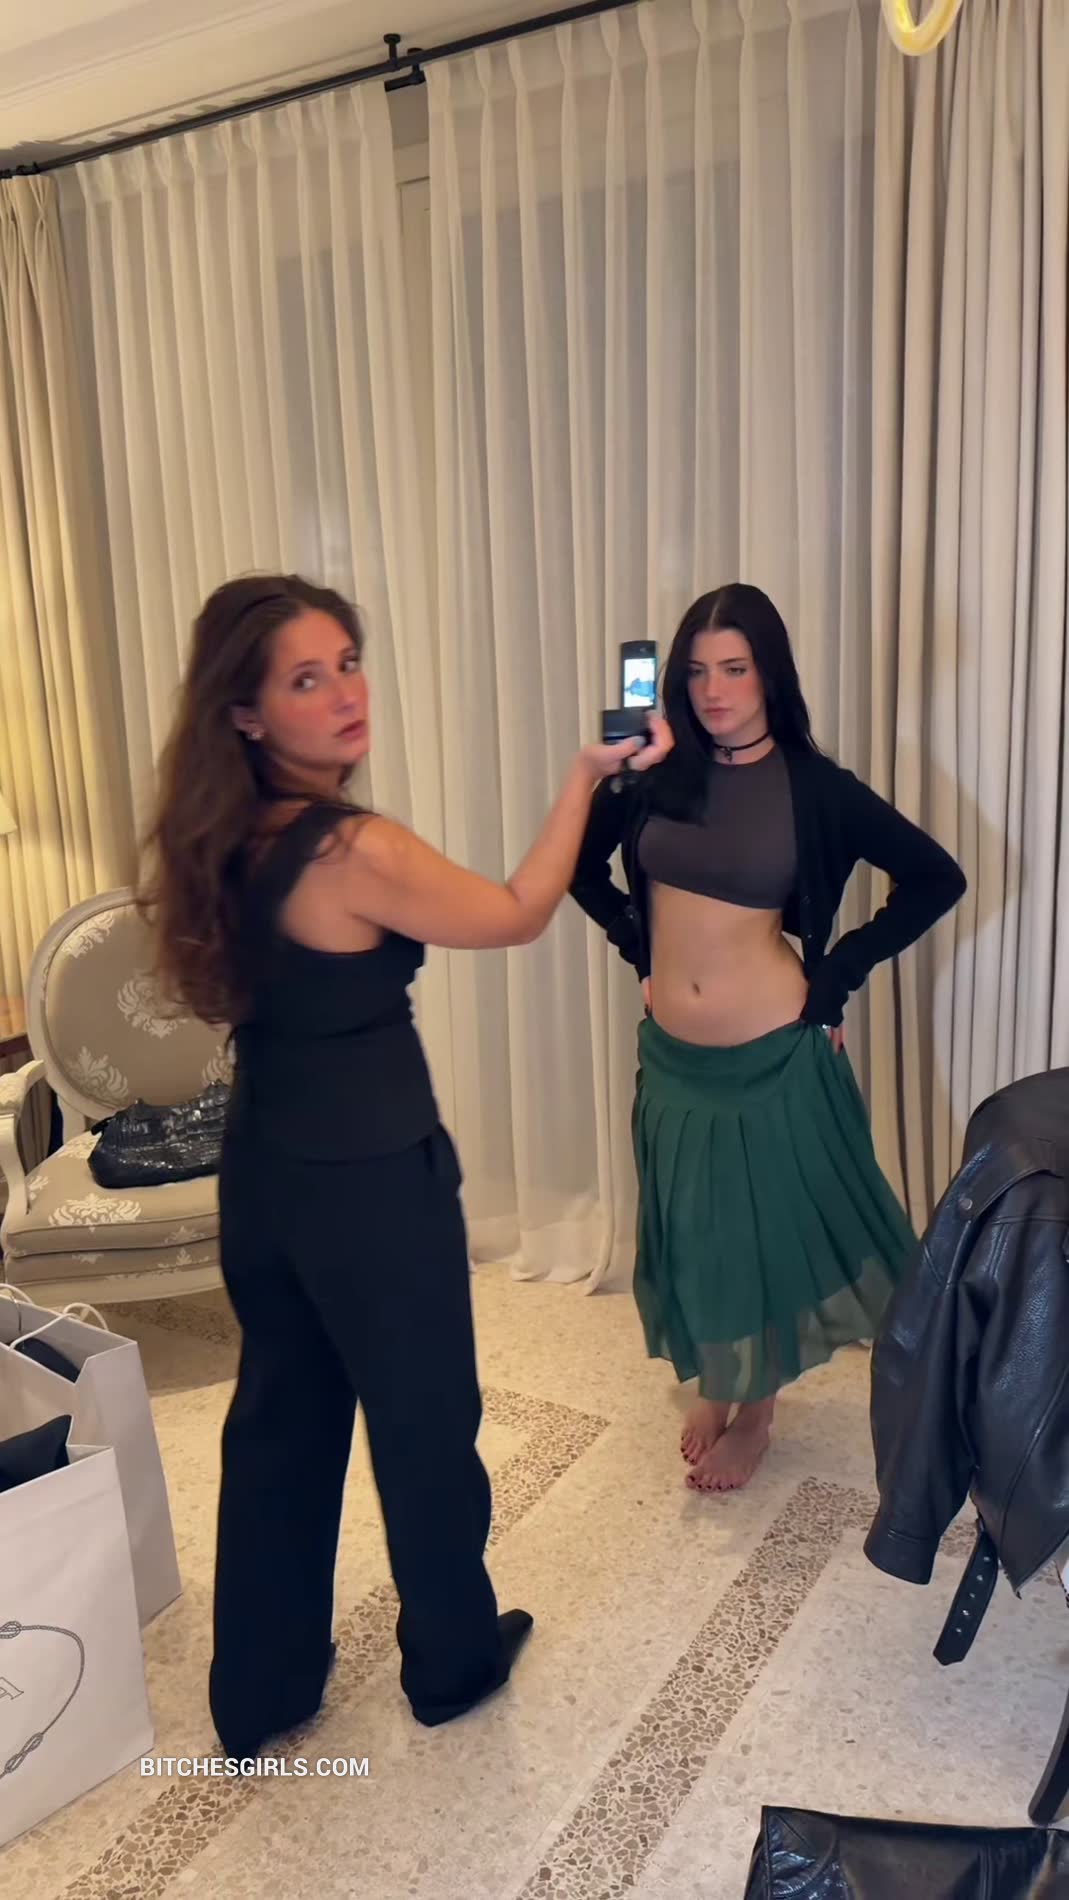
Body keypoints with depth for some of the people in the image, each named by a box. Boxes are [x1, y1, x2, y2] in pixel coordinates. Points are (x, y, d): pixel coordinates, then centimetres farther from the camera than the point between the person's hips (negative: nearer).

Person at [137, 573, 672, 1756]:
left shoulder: (226, 838, -1)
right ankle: (453, 1659, 39)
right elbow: (519, 915, -11)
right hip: (373, 1185, -7)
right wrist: (588, 774, -3)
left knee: (278, 1423, 21)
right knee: (423, 1423, 15)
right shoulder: (355, 851, -26)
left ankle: (261, 1691, 38)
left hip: (261, 1173, 7)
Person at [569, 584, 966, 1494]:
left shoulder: (814, 787, -9)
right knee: (691, 1232, 17)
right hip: (671, 1049, 3)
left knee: (766, 1226, 12)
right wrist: (640, 941, 2)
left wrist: (839, 971, -7)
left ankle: (756, 1409, 35)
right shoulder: (659, 772, -2)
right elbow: (580, 865, 13)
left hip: (773, 1049, -3)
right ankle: (715, 1386, 42)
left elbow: (936, 878, -3)